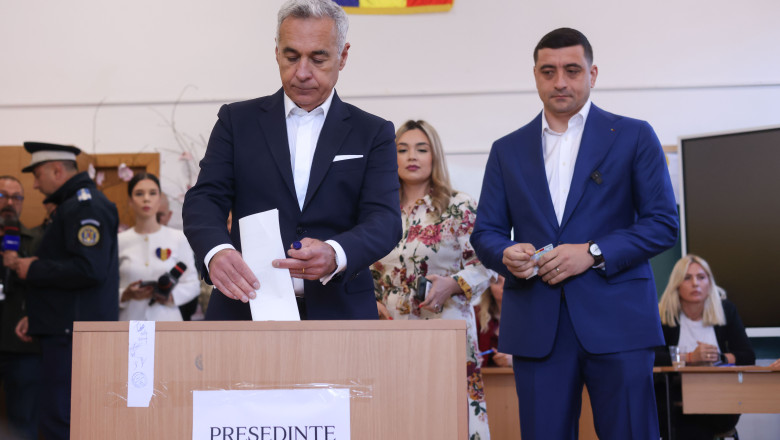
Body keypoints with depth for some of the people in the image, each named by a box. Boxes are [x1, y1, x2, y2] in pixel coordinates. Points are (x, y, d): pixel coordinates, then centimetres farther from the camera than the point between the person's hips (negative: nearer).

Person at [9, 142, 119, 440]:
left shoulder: (84, 207, -13)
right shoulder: (74, 205, 21)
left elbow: (88, 269, -25)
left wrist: (34, 269, -13)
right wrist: (36, 316, 20)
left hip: (73, 334, -11)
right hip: (66, 329, 11)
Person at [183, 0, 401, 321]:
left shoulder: (373, 134, 9)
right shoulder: (237, 121, 12)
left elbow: (384, 219, -3)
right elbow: (204, 199, 2)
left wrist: (335, 255, -25)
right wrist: (216, 252, -22)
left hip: (338, 315, -1)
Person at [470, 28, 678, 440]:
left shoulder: (633, 136, 7)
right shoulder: (507, 150, 15)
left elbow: (663, 223, 1)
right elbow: (485, 232, 14)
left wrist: (593, 253, -12)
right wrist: (506, 254, -10)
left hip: (616, 319, -2)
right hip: (536, 326, 2)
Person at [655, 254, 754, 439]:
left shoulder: (726, 310, 8)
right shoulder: (662, 315, 0)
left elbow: (748, 357, 3)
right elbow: (651, 358, -13)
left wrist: (720, 358, -14)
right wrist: (690, 358, -22)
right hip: (675, 395, -3)